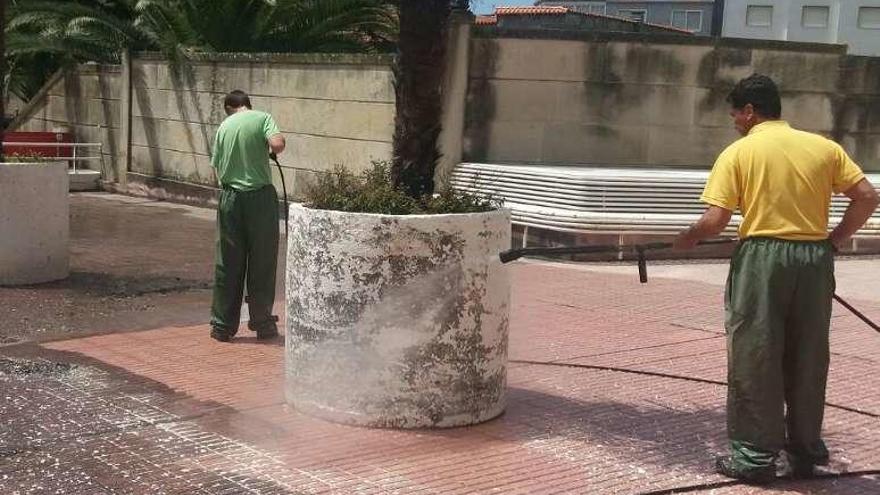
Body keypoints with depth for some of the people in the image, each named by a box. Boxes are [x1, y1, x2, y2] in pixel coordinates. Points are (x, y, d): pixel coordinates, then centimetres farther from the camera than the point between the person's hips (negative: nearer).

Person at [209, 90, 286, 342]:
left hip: (230, 197, 3)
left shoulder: (224, 126, 9)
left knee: (227, 264, 8)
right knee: (262, 263, 7)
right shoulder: (262, 118, -2)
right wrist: (277, 145, 3)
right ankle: (262, 324, 14)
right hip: (260, 196, -3)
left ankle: (222, 326, 12)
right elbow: (277, 144, -19)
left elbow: (217, 167, 8)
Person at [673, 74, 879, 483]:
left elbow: (715, 219, -9)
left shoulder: (739, 151, -1)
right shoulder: (823, 146, 9)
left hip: (763, 255, -4)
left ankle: (755, 456, 8)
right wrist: (835, 240, 10)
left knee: (754, 359, 4)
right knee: (808, 360, 13)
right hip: (814, 258, 4)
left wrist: (689, 239, 9)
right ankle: (805, 451, 22)